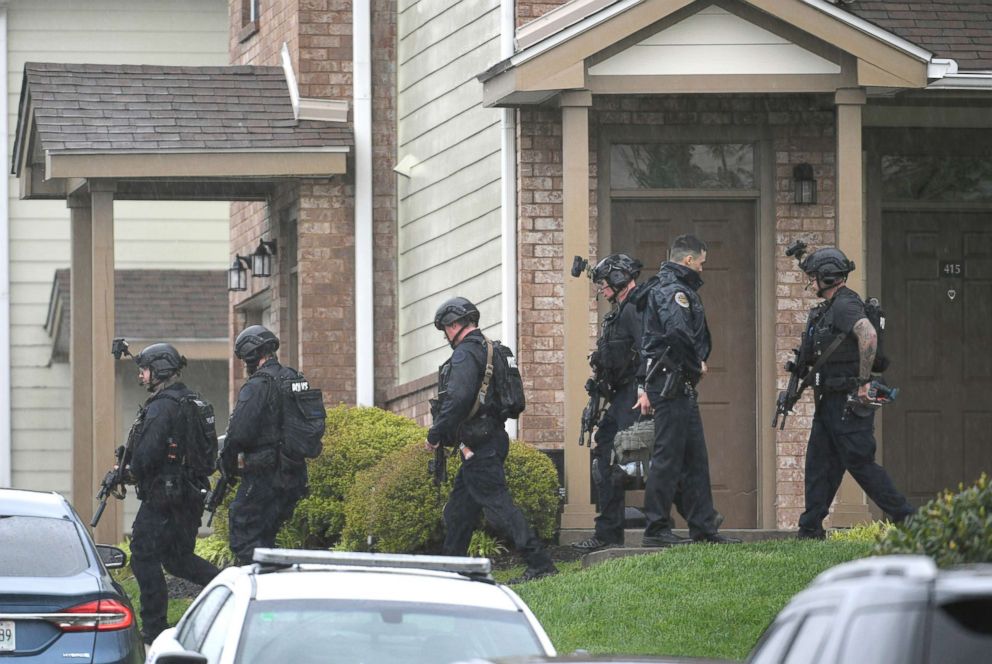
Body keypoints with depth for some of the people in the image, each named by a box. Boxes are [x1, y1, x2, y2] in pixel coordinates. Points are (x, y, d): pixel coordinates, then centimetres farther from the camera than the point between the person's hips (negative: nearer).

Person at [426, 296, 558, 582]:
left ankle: (539, 562, -19)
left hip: (479, 445, -10)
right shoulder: (490, 350, 18)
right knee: (459, 506, 17)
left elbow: (457, 399, -24)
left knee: (496, 502, -13)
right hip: (492, 438, 10)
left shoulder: (465, 354, -13)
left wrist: (435, 434, -15)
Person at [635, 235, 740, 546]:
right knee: (668, 457, -8)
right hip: (672, 383, -11)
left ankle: (703, 528, 14)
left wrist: (644, 385, 24)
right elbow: (678, 333, -28)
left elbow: (647, 342, 24)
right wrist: (696, 365, -13)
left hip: (680, 389, 11)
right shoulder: (674, 290, -12)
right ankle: (656, 529, -6)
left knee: (695, 458, 12)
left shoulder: (661, 288, 21)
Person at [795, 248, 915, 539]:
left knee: (860, 463, -7)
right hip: (830, 402, 10)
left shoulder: (845, 305, -16)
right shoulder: (827, 309, 17)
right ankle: (810, 529, 11)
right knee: (819, 462, 9)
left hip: (849, 402, -10)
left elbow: (868, 335, -33)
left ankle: (906, 518, -2)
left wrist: (863, 381, -28)